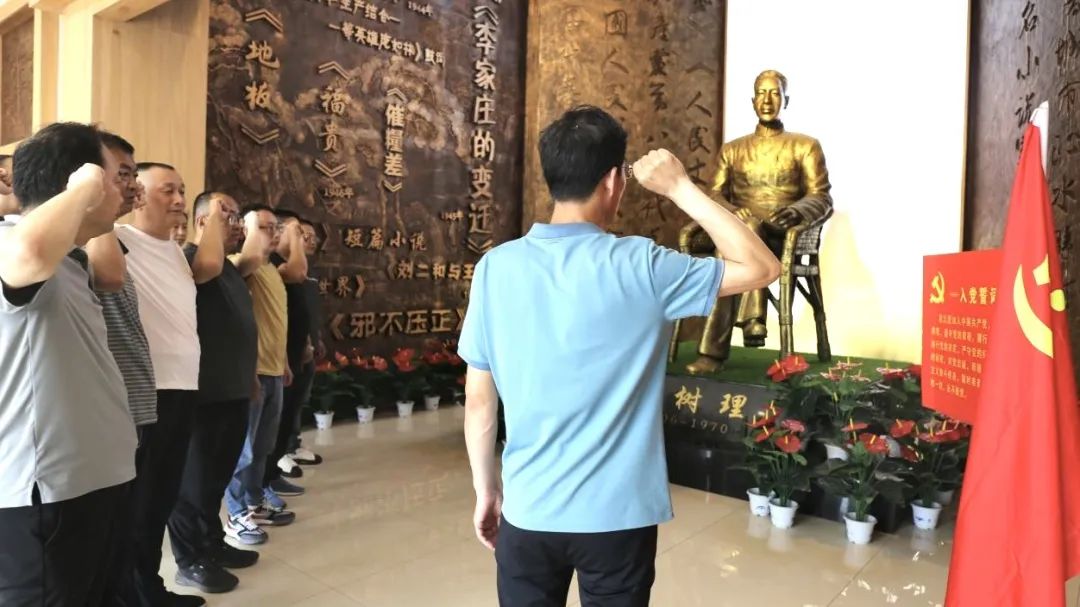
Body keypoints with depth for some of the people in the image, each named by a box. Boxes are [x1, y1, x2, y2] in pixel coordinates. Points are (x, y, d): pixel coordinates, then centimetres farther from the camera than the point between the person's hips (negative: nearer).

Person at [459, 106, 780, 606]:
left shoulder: (496, 268, -8)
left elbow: (479, 400, -3)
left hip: (528, 511, 2)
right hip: (619, 514, -1)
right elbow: (762, 268, -4)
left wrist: (485, 490, 10)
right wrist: (680, 188, -4)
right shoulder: (640, 268, -16)